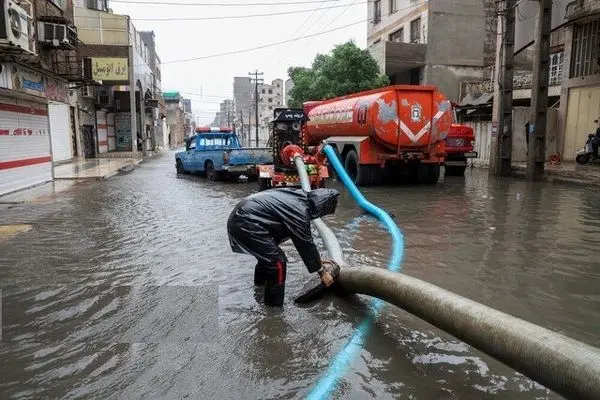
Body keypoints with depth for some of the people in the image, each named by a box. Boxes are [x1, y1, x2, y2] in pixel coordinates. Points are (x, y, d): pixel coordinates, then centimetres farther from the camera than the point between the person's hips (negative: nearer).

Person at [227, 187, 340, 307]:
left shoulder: (300, 197, 7)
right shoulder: (299, 213, -20)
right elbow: (306, 244, -10)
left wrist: (318, 259, 24)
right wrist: (322, 272, 2)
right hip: (246, 225, -10)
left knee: (268, 251, 30)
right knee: (278, 261, -7)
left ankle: (260, 280, 56)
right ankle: (274, 306, 5)